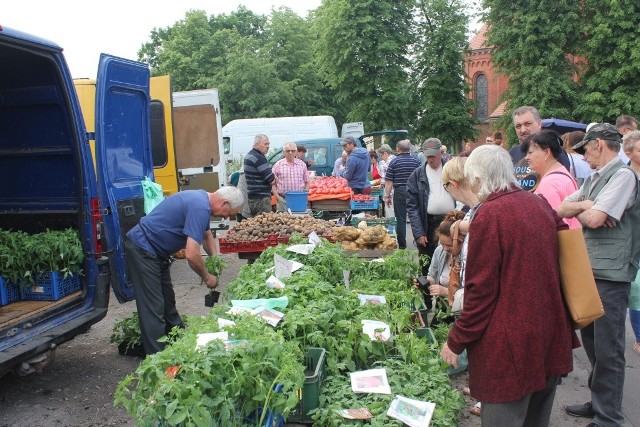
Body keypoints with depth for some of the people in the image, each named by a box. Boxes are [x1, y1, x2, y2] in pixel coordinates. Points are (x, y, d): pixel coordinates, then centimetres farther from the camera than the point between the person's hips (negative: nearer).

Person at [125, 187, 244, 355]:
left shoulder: (201, 198, 6)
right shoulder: (200, 208, -25)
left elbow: (207, 234, 23)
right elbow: (191, 254, -30)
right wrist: (206, 277, -13)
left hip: (154, 250, 11)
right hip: (142, 248, -11)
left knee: (167, 301, 19)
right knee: (154, 307, -7)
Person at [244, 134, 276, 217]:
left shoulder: (248, 156, 16)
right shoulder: (259, 158, -16)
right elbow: (272, 180, -19)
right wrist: (274, 179, 4)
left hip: (251, 196, 10)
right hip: (261, 198, -10)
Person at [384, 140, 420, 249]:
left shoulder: (394, 162, -3)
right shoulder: (416, 161, 3)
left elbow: (389, 182, -5)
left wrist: (387, 196, 1)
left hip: (400, 192, -2)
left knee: (401, 219, 3)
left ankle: (402, 246, 6)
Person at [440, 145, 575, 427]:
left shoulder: (489, 215, -16)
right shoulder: (540, 205, 5)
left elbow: (481, 291, -16)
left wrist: (456, 342, -7)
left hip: (512, 344, -8)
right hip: (551, 337, 8)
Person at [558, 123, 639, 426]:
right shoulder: (594, 179, 16)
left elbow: (594, 219, -21)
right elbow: (560, 210, 12)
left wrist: (579, 212, 0)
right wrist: (584, 205, -7)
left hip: (610, 275, -9)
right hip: (589, 271, 9)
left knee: (608, 350, 0)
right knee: (591, 341, 18)